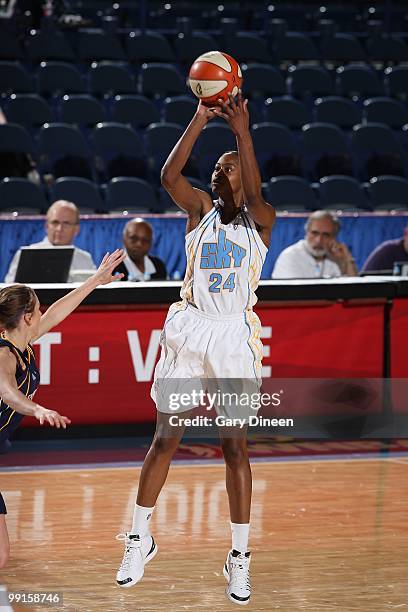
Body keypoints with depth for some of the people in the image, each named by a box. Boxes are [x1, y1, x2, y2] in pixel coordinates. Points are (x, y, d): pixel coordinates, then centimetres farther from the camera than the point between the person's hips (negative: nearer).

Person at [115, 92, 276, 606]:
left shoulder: (260, 219, 2)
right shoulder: (200, 210, 6)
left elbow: (253, 196, -22)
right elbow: (169, 176, -13)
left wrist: (242, 132, -30)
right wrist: (199, 120, -22)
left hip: (234, 335, -2)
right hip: (189, 328, 2)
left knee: (235, 448, -1)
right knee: (164, 439, 4)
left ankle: (239, 557, 7)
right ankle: (140, 539, 17)